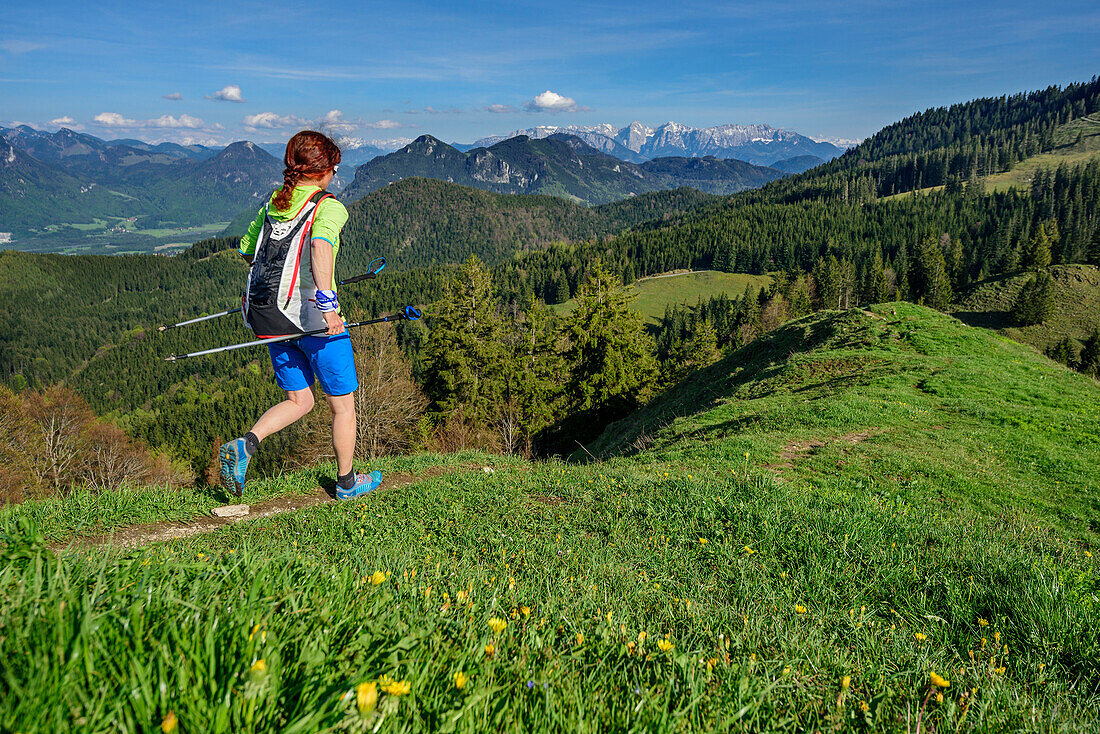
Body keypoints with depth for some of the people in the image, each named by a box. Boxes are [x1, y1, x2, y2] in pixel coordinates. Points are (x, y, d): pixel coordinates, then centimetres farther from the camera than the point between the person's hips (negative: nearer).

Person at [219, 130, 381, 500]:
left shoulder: (271, 204, 12)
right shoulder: (328, 206, -9)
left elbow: (245, 250, 24)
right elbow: (321, 247, -31)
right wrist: (327, 302, -33)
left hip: (265, 314, 7)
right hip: (310, 315, -7)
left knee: (299, 400, 20)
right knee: (342, 403, 12)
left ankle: (244, 444, -2)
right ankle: (346, 482, 24)